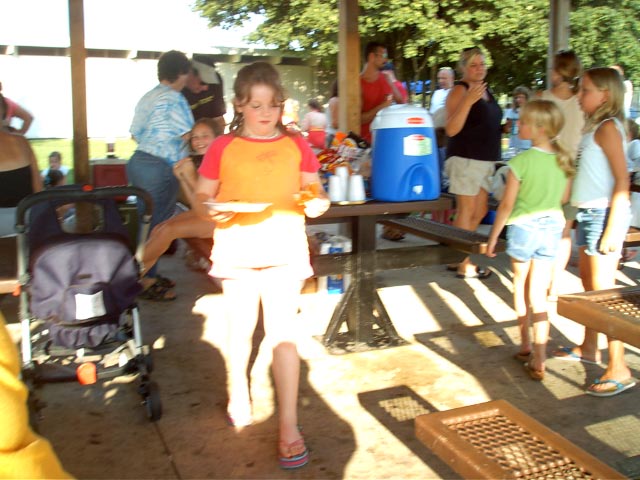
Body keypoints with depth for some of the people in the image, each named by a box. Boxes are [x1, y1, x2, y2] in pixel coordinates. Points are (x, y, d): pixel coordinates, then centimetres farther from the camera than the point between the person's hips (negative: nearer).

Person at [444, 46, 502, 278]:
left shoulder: (486, 90, 16)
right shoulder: (460, 90, -9)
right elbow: (451, 130, -20)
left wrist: (505, 128, 16)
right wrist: (468, 100, -28)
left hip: (486, 159, 9)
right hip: (465, 159, -9)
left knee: (479, 211, 13)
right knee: (466, 211, -4)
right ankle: (464, 265, 4)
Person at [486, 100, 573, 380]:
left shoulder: (521, 162, -17)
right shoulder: (564, 160, 0)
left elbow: (507, 205, -13)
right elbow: (564, 198, 11)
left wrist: (492, 238, -4)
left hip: (523, 227, -4)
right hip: (552, 227, 4)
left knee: (520, 286, 18)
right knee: (539, 294, 6)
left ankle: (525, 346, 30)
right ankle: (538, 359, 2)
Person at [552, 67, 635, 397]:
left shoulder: (608, 128, -13)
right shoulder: (594, 127, 15)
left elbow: (622, 180, -19)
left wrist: (612, 228, -23)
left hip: (604, 213, -10)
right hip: (589, 213, 10)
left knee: (603, 291, -8)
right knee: (588, 283, 19)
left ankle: (619, 370, -3)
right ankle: (588, 348, 34)